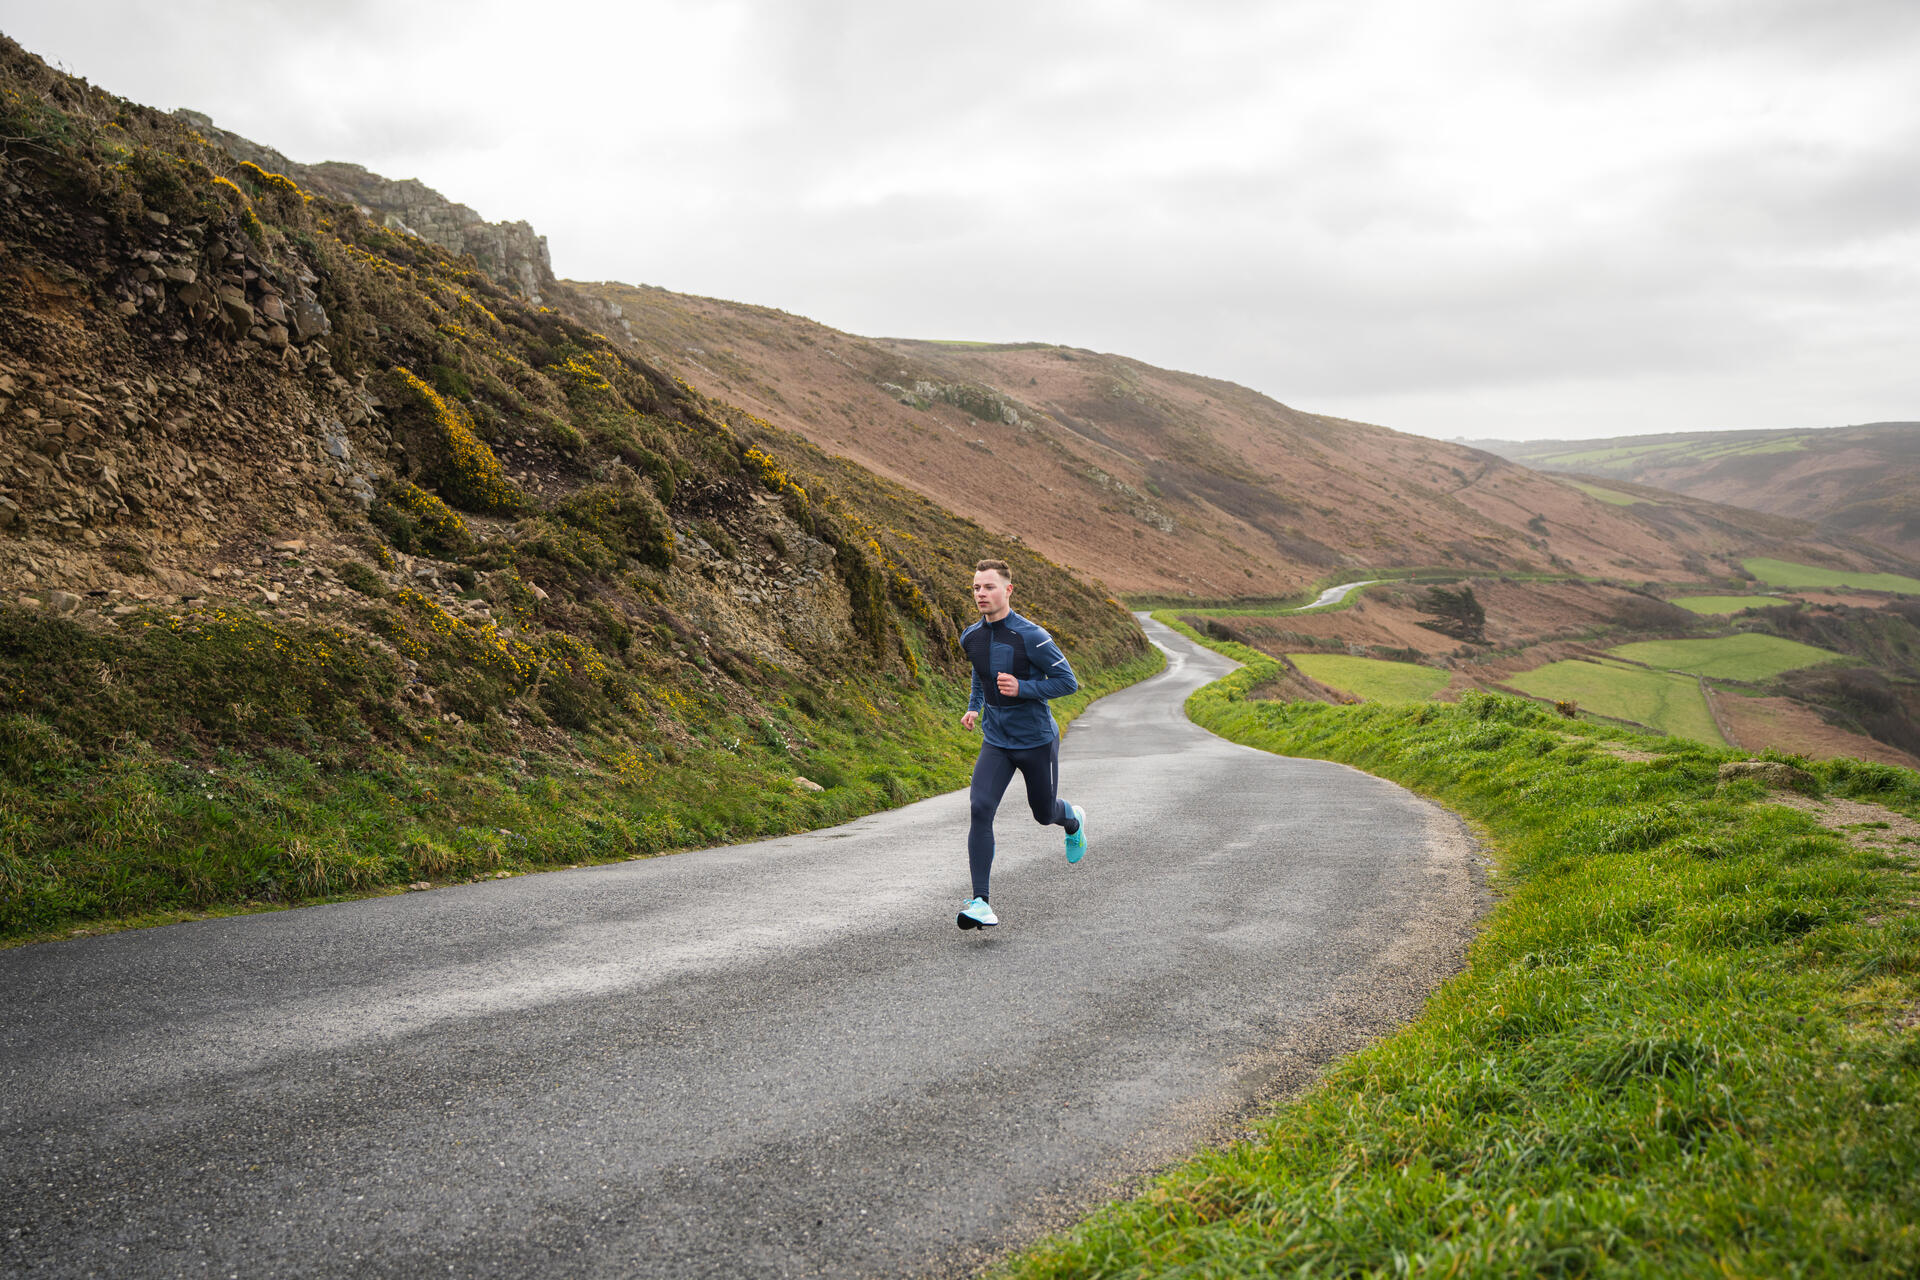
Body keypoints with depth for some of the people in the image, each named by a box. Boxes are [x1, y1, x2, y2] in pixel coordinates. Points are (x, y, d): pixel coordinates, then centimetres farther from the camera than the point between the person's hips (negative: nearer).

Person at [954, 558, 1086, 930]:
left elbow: (1068, 682, -13)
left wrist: (1021, 688, -25)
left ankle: (1074, 820, 54)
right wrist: (974, 706, 10)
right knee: (980, 810, -16)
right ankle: (979, 902, -16)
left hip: (1036, 741, -3)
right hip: (995, 742, 3)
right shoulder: (970, 638, 0)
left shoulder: (1031, 637, -18)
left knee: (1044, 813, 14)